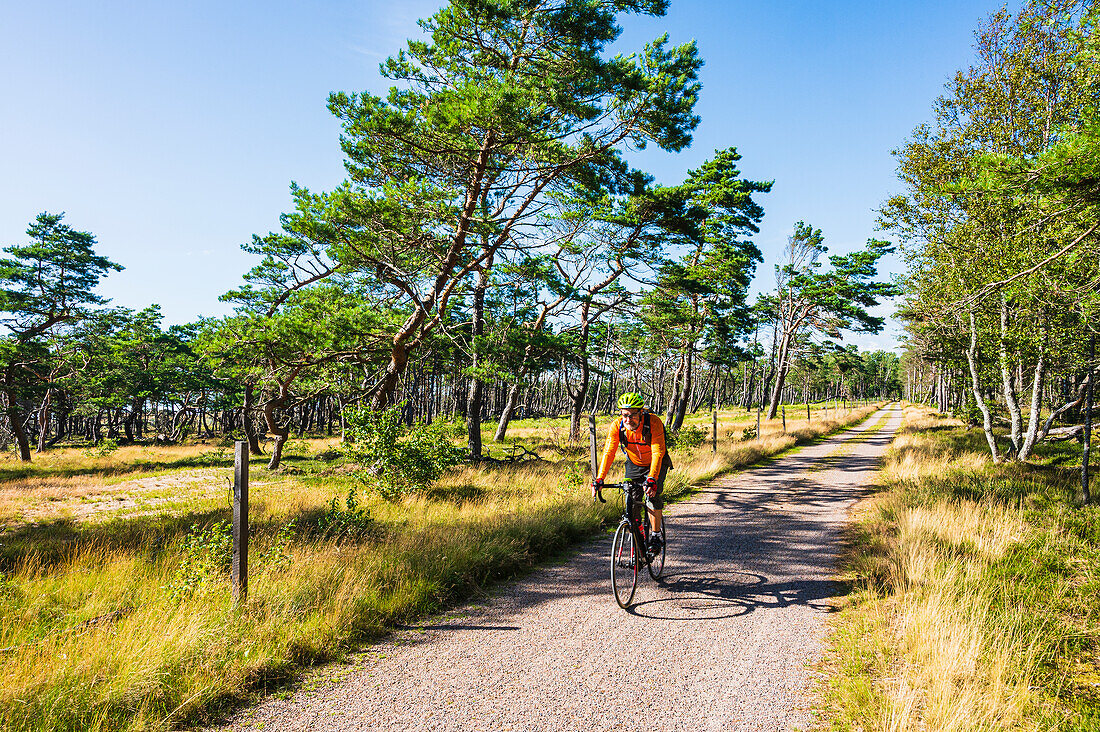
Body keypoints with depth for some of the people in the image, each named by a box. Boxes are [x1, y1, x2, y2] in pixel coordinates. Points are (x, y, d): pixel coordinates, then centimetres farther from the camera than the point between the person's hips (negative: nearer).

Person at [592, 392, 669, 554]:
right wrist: (599, 479, -39)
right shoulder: (617, 426, -24)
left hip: (656, 464, -3)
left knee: (652, 495, -23)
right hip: (634, 464, 3)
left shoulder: (654, 422, -32)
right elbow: (609, 452, -28)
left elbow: (657, 453, -39)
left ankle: (656, 535, -7)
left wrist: (651, 479, -51)